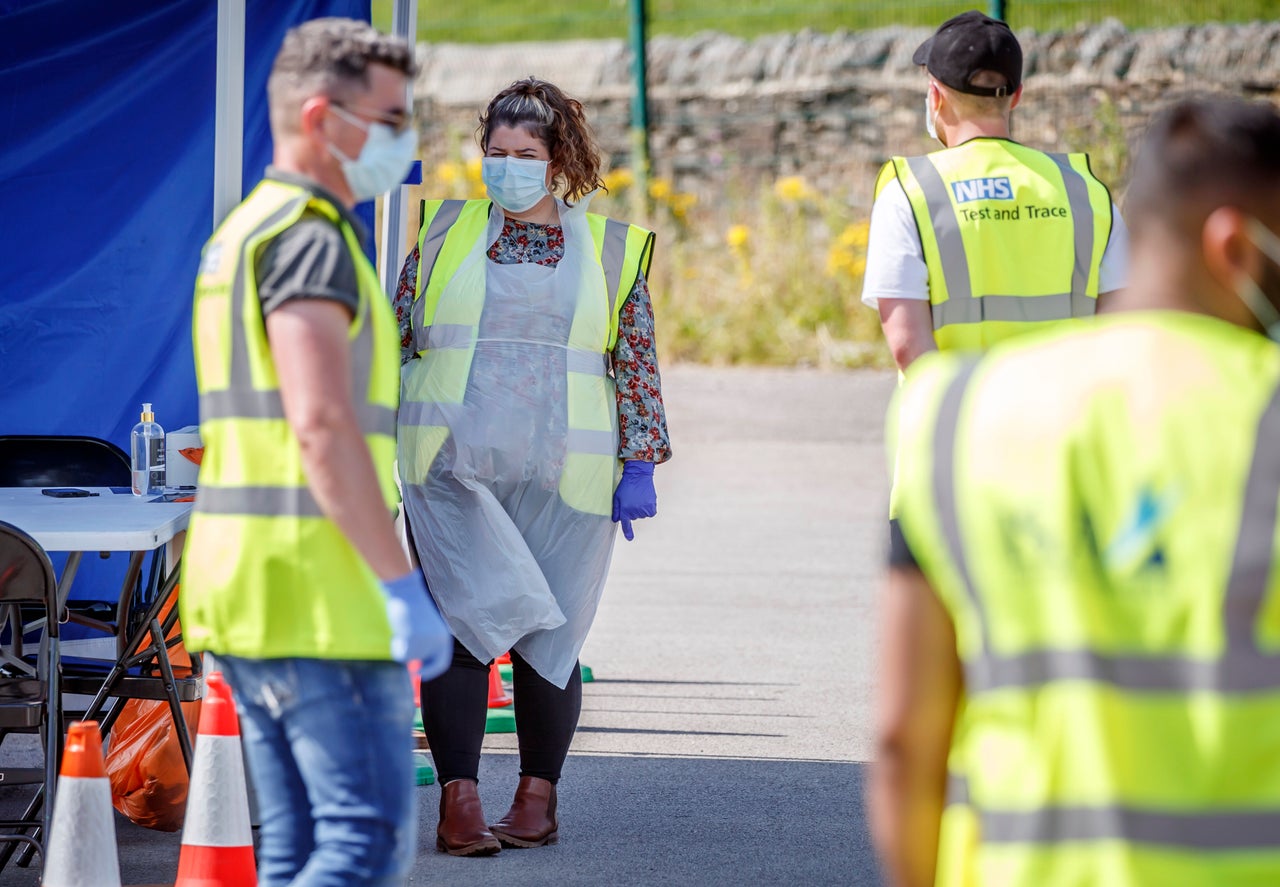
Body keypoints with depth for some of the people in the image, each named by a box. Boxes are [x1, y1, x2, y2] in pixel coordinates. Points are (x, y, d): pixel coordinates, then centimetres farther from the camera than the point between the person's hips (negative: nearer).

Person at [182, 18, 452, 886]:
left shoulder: (241, 235, 19)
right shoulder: (308, 239, -12)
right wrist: (405, 587, -22)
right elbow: (323, 427, -22)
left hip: (246, 588, 10)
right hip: (316, 589, -10)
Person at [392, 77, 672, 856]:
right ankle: (460, 801, -10)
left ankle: (538, 797, 15)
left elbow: (637, 364, 8)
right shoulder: (445, 233, 11)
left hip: (564, 475, 0)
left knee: (550, 634, 4)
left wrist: (640, 464, 2)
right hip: (453, 469, 0)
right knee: (465, 621, -9)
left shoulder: (611, 249, 9)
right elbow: (396, 339, 13)